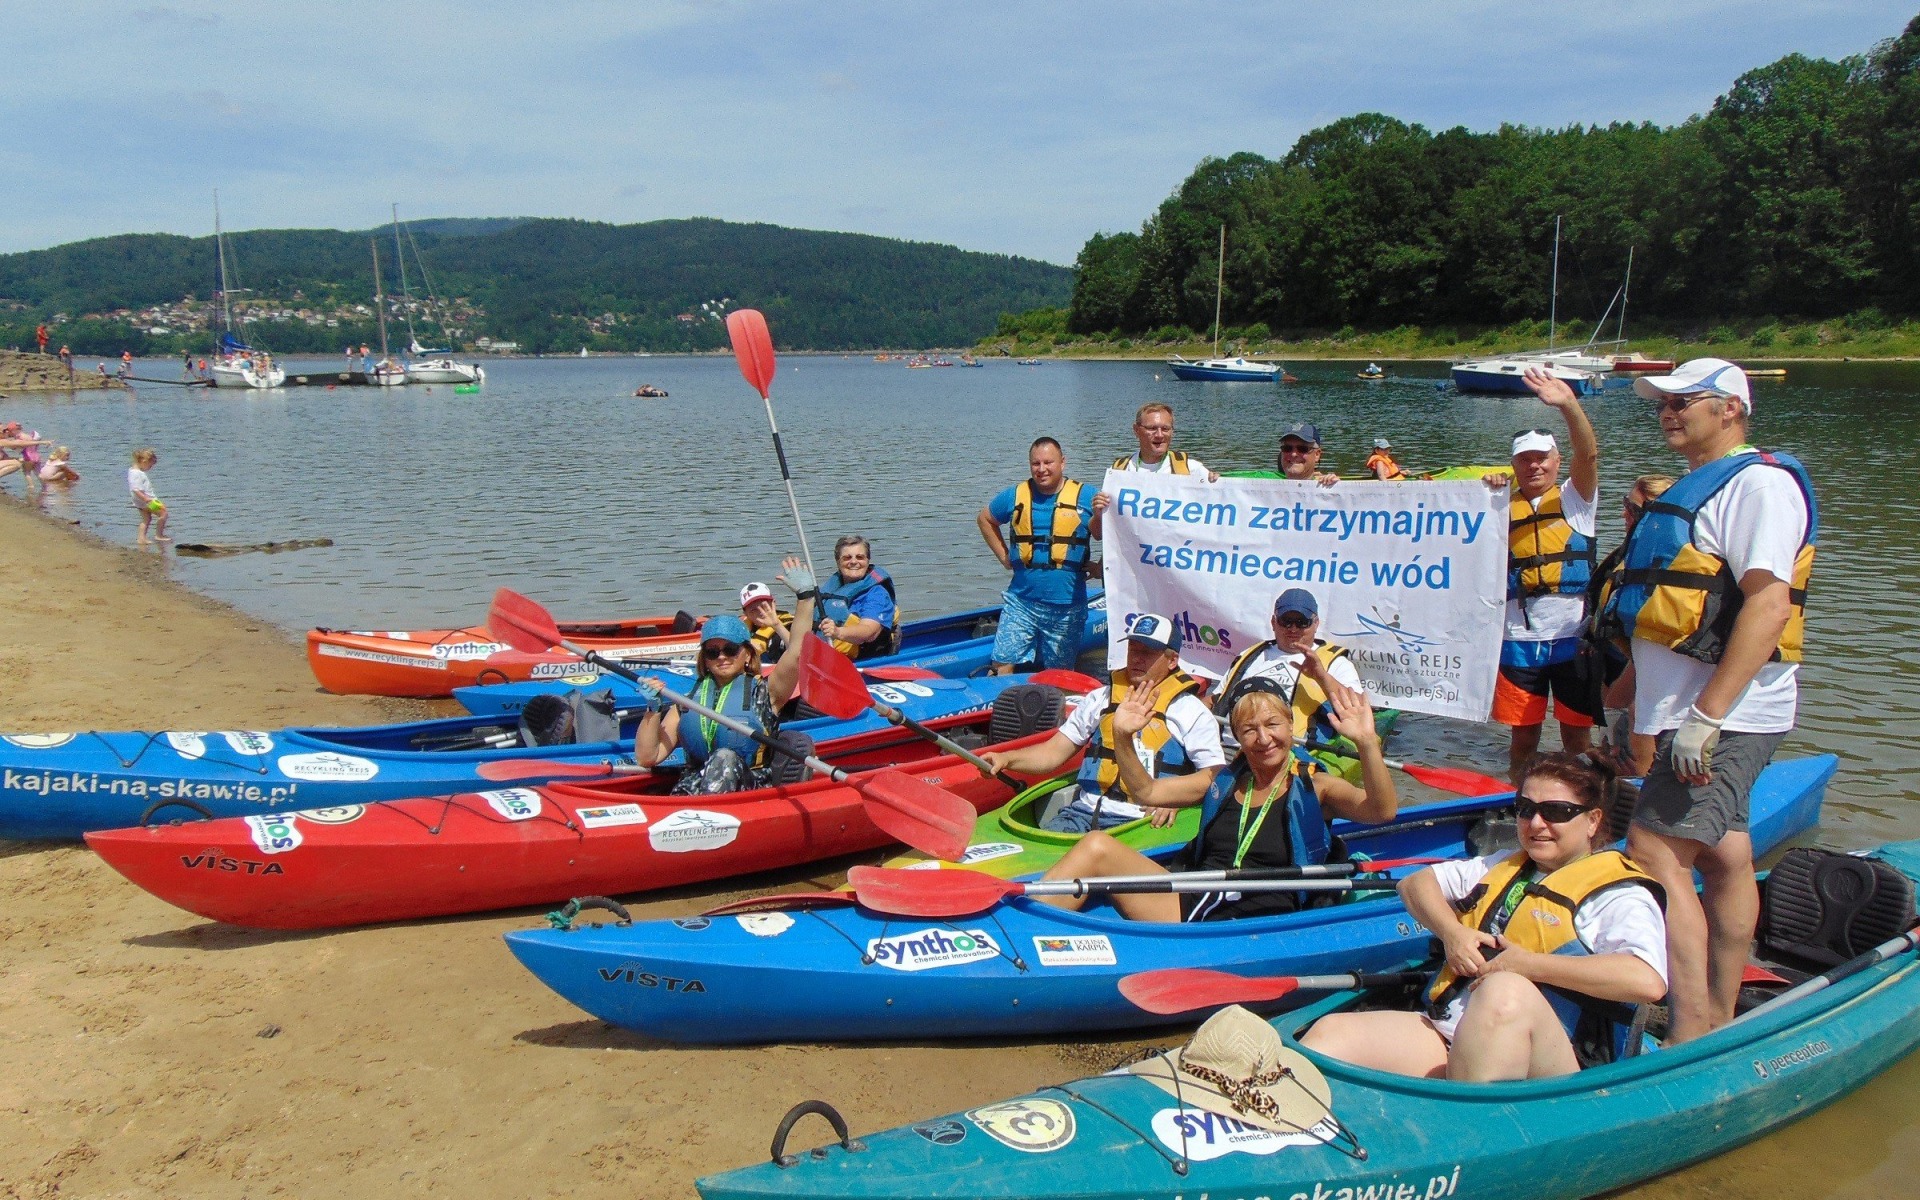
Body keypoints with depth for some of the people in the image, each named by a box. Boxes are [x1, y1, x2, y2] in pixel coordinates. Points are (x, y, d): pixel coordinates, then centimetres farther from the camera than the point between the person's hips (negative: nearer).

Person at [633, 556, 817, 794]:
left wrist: (805, 595, -8)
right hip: (694, 788, 1)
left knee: (726, 759, -32)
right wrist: (653, 710, 0)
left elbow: (797, 655, -5)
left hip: (753, 795, -1)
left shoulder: (765, 692, 14)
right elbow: (647, 758, 13)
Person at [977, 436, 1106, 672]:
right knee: (1002, 666, -3)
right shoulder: (1015, 496, 5)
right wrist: (1004, 557, 12)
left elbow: (1100, 534, -6)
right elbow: (984, 519, 20)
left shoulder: (1085, 496, -1)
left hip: (1067, 606, -1)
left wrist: (1098, 515, -27)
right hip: (1021, 601, 1)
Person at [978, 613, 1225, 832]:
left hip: (1138, 822, -4)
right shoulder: (1101, 699, 22)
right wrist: (1005, 759, 1)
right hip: (1082, 812, 4)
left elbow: (1216, 777, 1)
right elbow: (1054, 752, 19)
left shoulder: (1192, 712, 9)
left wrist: (1164, 795, -16)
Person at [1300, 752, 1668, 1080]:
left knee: (1504, 991, -40)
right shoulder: (1504, 867, 26)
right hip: (1446, 1037, 6)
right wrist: (1451, 933, 7)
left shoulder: (1620, 896, 4)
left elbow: (1648, 981, -16)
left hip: (1540, 1064, -6)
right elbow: (1416, 884, 28)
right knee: (1331, 1034, -18)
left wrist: (1530, 965, -14)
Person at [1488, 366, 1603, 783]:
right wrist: (1487, 496, -12)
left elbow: (1588, 455, -13)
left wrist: (1569, 404, -30)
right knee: (1523, 735, 8)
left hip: (1574, 637, -1)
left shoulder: (1574, 498, 5)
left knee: (1577, 735, 7)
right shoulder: (1504, 507, 8)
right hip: (1520, 639, 1)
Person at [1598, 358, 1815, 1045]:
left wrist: (1706, 715, -28)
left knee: (1655, 854, -15)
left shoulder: (1758, 481, -11)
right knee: (1721, 856, 13)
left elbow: (1768, 604, -23)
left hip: (1727, 715, -10)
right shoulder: (1699, 490, 21)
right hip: (1700, 711, 10)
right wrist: (1631, 697, 23)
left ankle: (1693, 1039, -13)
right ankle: (1720, 1022, 20)